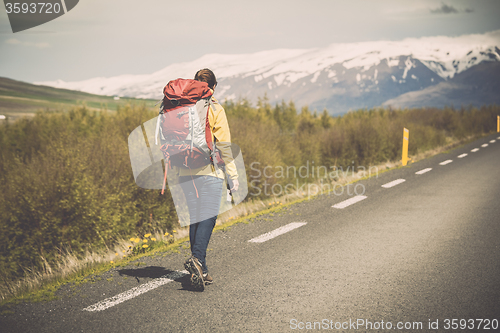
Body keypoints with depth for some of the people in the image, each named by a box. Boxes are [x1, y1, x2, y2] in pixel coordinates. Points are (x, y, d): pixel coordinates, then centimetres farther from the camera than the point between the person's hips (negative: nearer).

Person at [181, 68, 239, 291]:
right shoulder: (215, 109, -5)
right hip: (209, 171, -5)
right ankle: (197, 258, -22)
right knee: (208, 217, -3)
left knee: (195, 218, 10)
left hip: (186, 172, 5)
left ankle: (200, 270, 12)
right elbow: (224, 145, -6)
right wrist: (232, 175, -2)